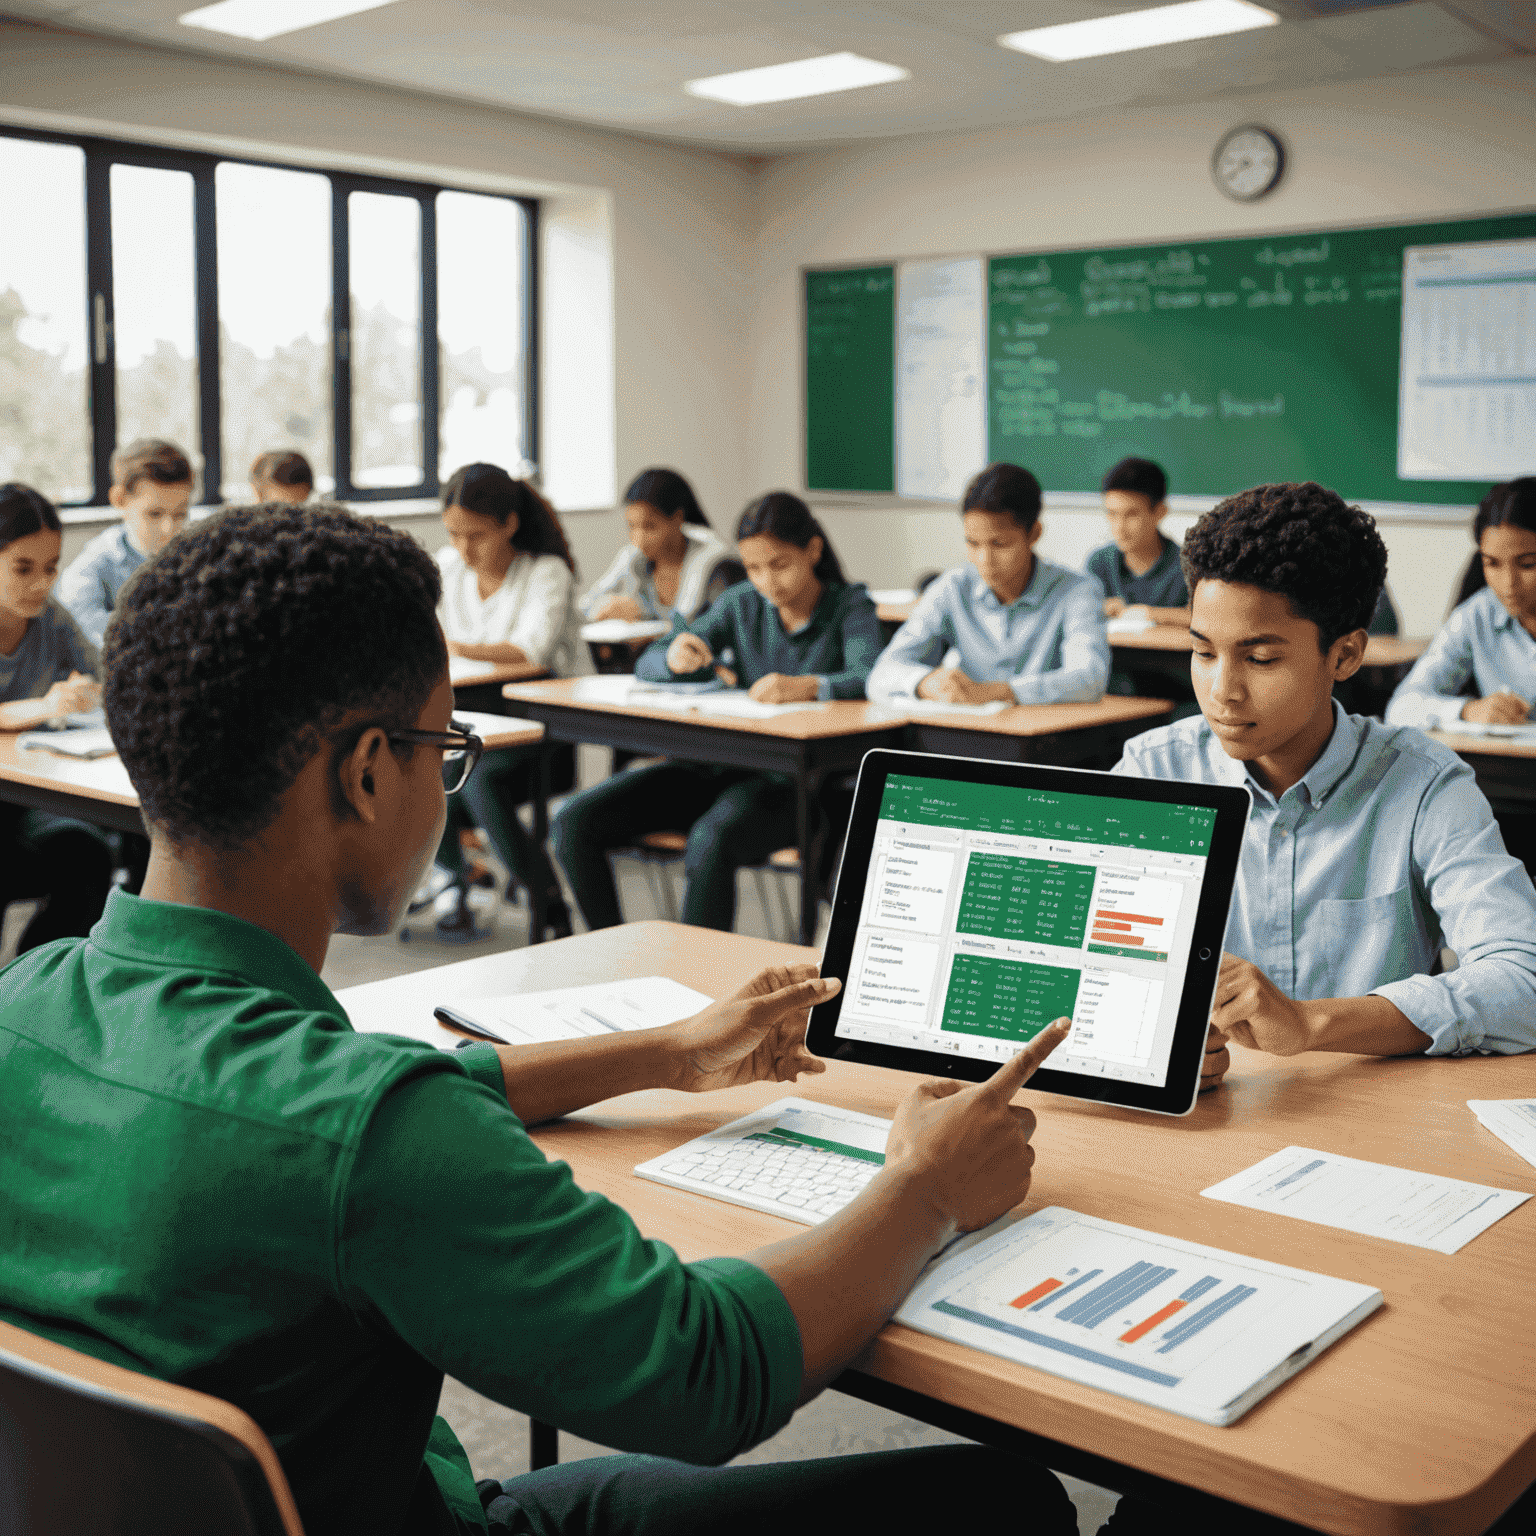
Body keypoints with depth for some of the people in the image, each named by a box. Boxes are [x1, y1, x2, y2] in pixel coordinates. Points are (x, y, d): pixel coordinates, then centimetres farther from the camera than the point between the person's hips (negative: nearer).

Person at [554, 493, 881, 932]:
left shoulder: (850, 607, 0)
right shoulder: (742, 603, 11)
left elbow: (870, 678, -21)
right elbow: (646, 665, 10)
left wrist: (807, 686, -42)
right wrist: (674, 659, -14)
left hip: (791, 780, -5)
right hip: (716, 766, 6)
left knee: (711, 840, -38)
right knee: (574, 822, -11)